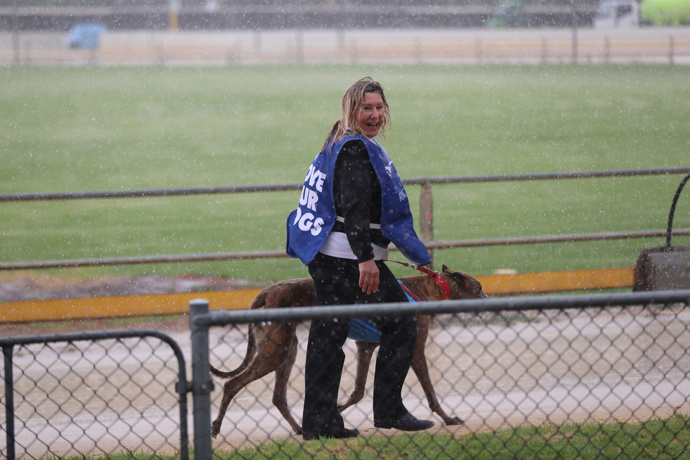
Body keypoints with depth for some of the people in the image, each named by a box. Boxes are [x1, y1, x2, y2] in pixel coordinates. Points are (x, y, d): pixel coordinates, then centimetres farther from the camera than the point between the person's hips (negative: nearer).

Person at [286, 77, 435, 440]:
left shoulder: (339, 146, 19)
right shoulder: (356, 150, -13)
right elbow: (353, 207, -23)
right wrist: (365, 258, -29)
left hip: (325, 256, 10)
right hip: (349, 256, -10)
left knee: (328, 335, 9)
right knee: (400, 325, -2)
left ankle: (319, 421, 10)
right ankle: (388, 410, -1)